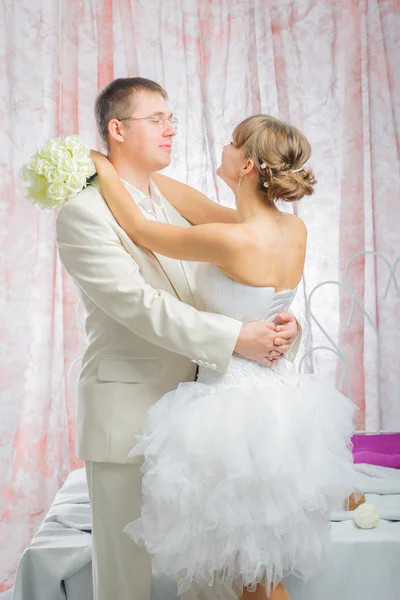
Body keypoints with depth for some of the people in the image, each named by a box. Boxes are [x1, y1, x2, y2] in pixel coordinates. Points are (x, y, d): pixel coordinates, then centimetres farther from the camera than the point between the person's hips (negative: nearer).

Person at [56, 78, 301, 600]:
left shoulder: (177, 201, 12)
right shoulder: (83, 213, -12)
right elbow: (137, 305, -21)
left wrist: (283, 324, -10)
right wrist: (234, 339, -25)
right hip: (127, 414, -6)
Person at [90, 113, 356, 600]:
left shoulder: (235, 241, -24)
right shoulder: (294, 230, -1)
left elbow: (138, 230, -10)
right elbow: (204, 213, 11)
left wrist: (102, 166, 4)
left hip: (236, 404, -8)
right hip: (280, 397, 8)